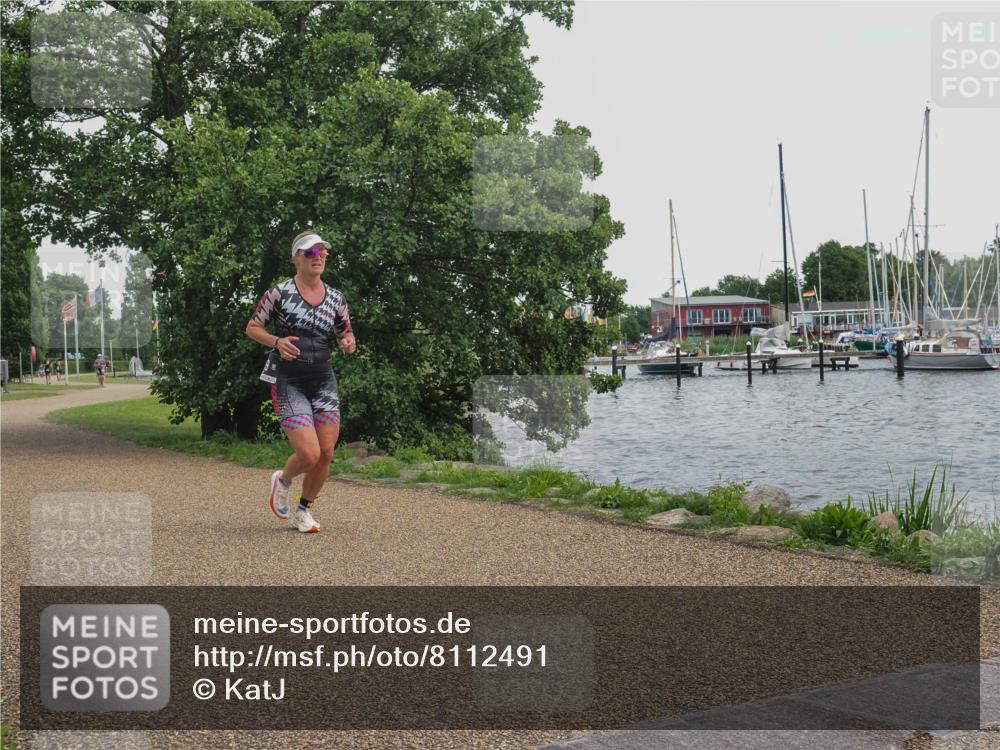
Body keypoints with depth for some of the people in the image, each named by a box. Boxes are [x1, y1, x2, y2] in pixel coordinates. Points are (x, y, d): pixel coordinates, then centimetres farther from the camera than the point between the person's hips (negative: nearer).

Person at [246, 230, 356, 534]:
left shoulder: (336, 299, 6)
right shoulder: (279, 293, -5)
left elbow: (345, 335, 18)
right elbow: (252, 328, 2)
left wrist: (348, 344, -6)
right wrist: (277, 342, -16)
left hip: (323, 381, 5)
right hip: (288, 382, -4)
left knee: (327, 453, 0)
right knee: (310, 454, -15)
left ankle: (303, 511, 24)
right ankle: (283, 480, 21)